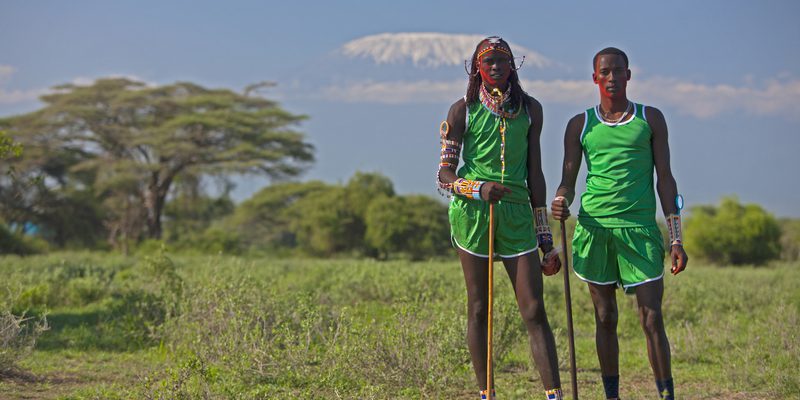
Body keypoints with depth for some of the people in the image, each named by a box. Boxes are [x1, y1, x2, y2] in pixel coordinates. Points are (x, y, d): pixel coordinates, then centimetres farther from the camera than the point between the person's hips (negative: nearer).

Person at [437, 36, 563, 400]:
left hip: (516, 213, 2)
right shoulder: (463, 111, 2)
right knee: (478, 309, 3)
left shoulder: (530, 109, 10)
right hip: (472, 215, -2)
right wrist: (478, 189, -20)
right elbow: (444, 175, 1)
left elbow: (534, 173, 13)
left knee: (534, 311, -5)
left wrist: (545, 237, 12)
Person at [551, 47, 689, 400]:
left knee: (652, 319, -7)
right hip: (594, 226, 1)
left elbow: (665, 178, 7)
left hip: (640, 227, -1)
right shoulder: (580, 125, 11)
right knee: (605, 318, 5)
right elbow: (568, 181, 12)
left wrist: (676, 239, 1)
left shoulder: (650, 119, 9)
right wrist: (561, 203, -13)